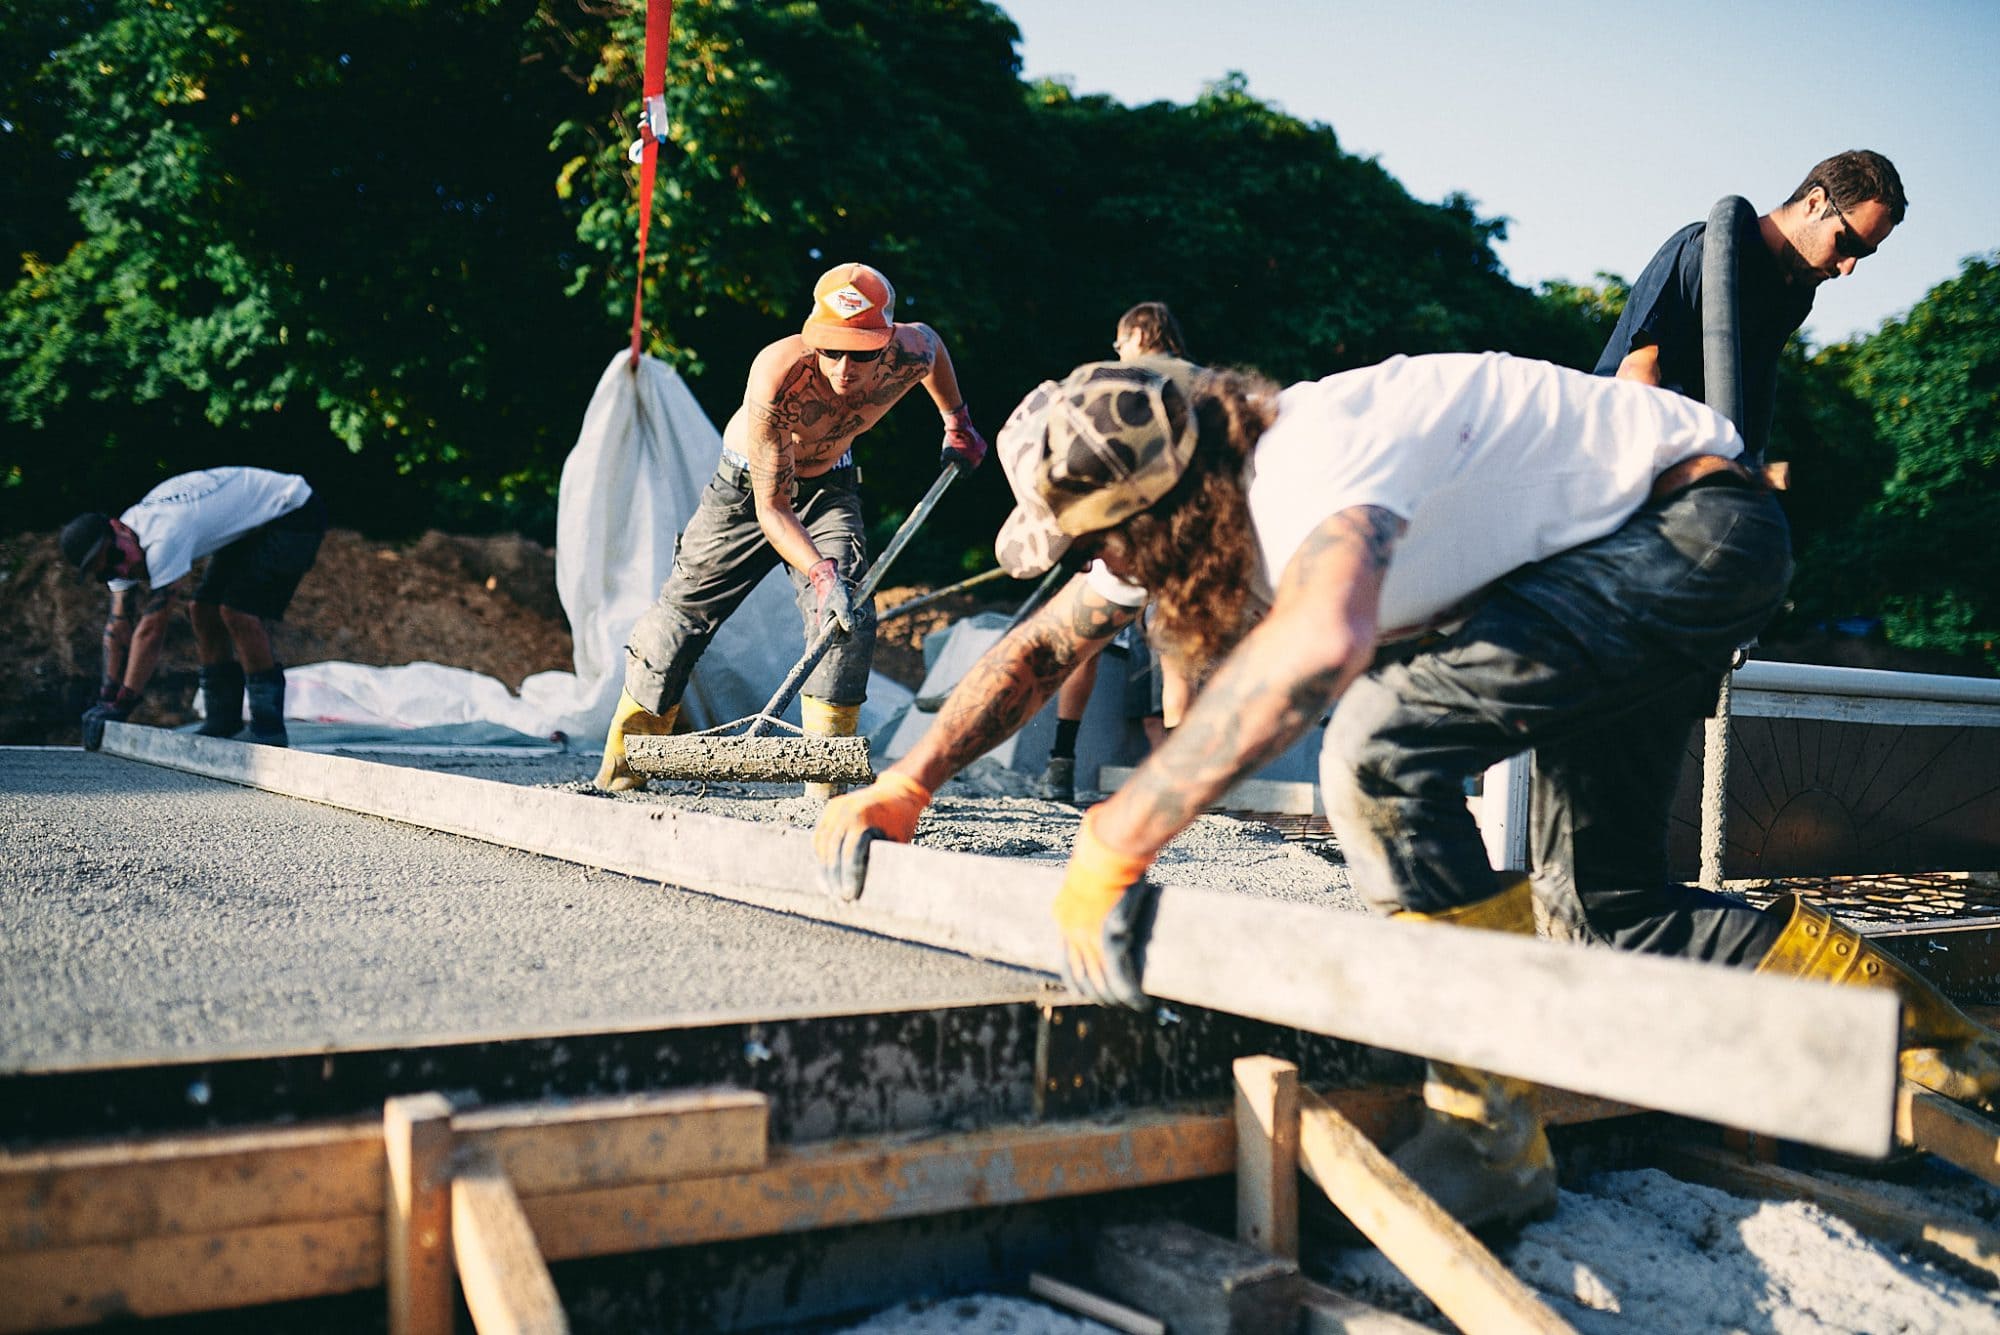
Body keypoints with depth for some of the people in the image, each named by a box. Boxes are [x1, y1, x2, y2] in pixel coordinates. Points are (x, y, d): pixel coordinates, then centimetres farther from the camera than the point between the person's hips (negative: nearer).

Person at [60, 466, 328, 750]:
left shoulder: (164, 538, -31)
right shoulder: (120, 550, -3)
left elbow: (151, 630, -29)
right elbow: (119, 627, 2)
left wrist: (120, 706, -25)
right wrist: (106, 700, -1)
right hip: (252, 524, 10)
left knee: (238, 611, -21)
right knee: (203, 610, 3)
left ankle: (269, 728, -11)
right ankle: (222, 719, 14)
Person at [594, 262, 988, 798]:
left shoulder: (910, 357, -27)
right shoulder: (777, 375, -39)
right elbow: (771, 507, -34)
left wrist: (957, 422, 14)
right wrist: (821, 574, -48)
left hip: (829, 487, 3)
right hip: (750, 488, -2)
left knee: (849, 621, -19)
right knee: (679, 620, 1)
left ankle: (826, 780, -14)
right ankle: (623, 768, 18)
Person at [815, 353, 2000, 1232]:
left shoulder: (1308, 462, -33)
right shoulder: (1187, 497, -2)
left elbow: (1322, 639, -54)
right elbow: (1043, 647, 6)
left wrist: (1117, 845, -49)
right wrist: (907, 785, -5)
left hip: (1694, 526, -10)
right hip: (1622, 561, 10)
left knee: (1383, 749, -25)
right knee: (1613, 908, 8)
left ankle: (1491, 1139, -15)